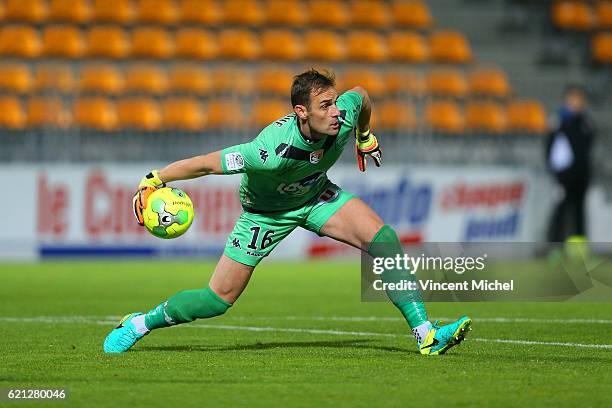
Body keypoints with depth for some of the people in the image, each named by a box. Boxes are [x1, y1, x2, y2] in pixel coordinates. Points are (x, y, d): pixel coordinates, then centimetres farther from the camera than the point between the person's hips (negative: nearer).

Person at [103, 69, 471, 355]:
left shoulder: (343, 116, -28)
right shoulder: (273, 151, -43)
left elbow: (361, 94, -1)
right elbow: (206, 163, -34)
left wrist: (365, 135, 16)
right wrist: (153, 181, -29)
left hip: (315, 195, 4)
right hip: (266, 210, -4)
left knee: (382, 237, -19)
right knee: (220, 299, -3)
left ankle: (425, 334, -17)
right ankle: (139, 324, 23)